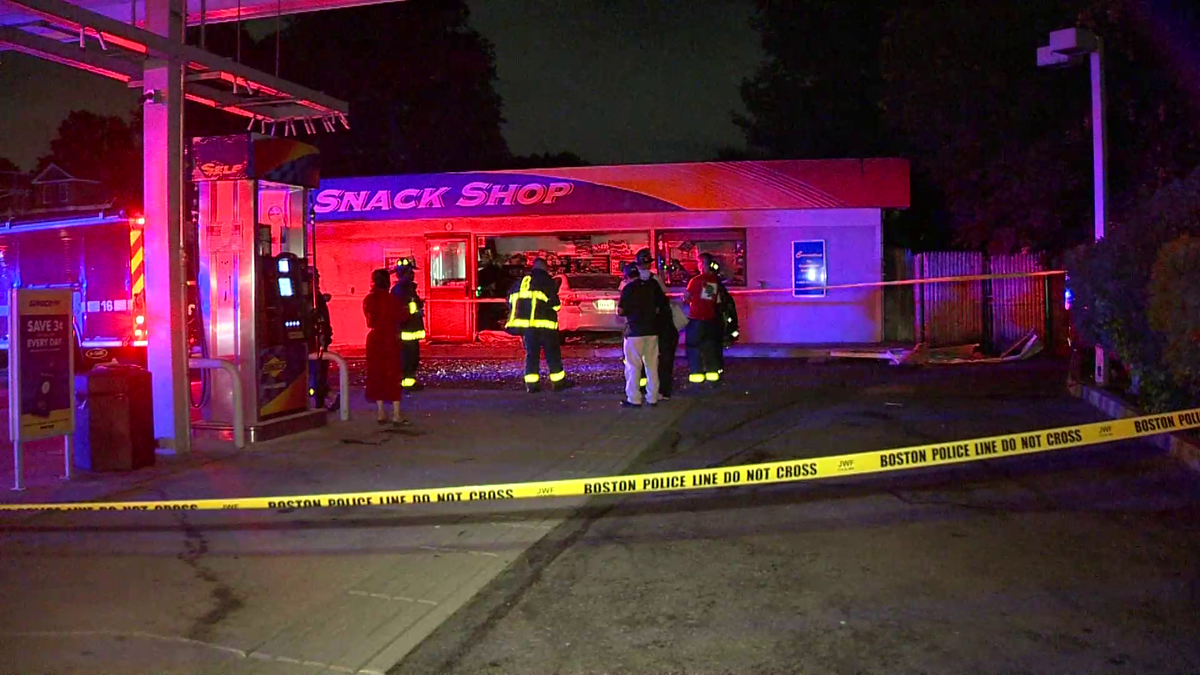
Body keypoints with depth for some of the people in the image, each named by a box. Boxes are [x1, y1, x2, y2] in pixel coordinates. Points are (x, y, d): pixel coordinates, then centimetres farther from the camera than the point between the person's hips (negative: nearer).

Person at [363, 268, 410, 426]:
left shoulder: (368, 300, 2)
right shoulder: (390, 299, -11)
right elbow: (403, 316, -8)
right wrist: (405, 310, 13)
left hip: (373, 339, 4)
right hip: (390, 339, -4)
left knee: (376, 373, 10)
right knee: (393, 374, 0)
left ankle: (381, 414, 13)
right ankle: (396, 415, -2)